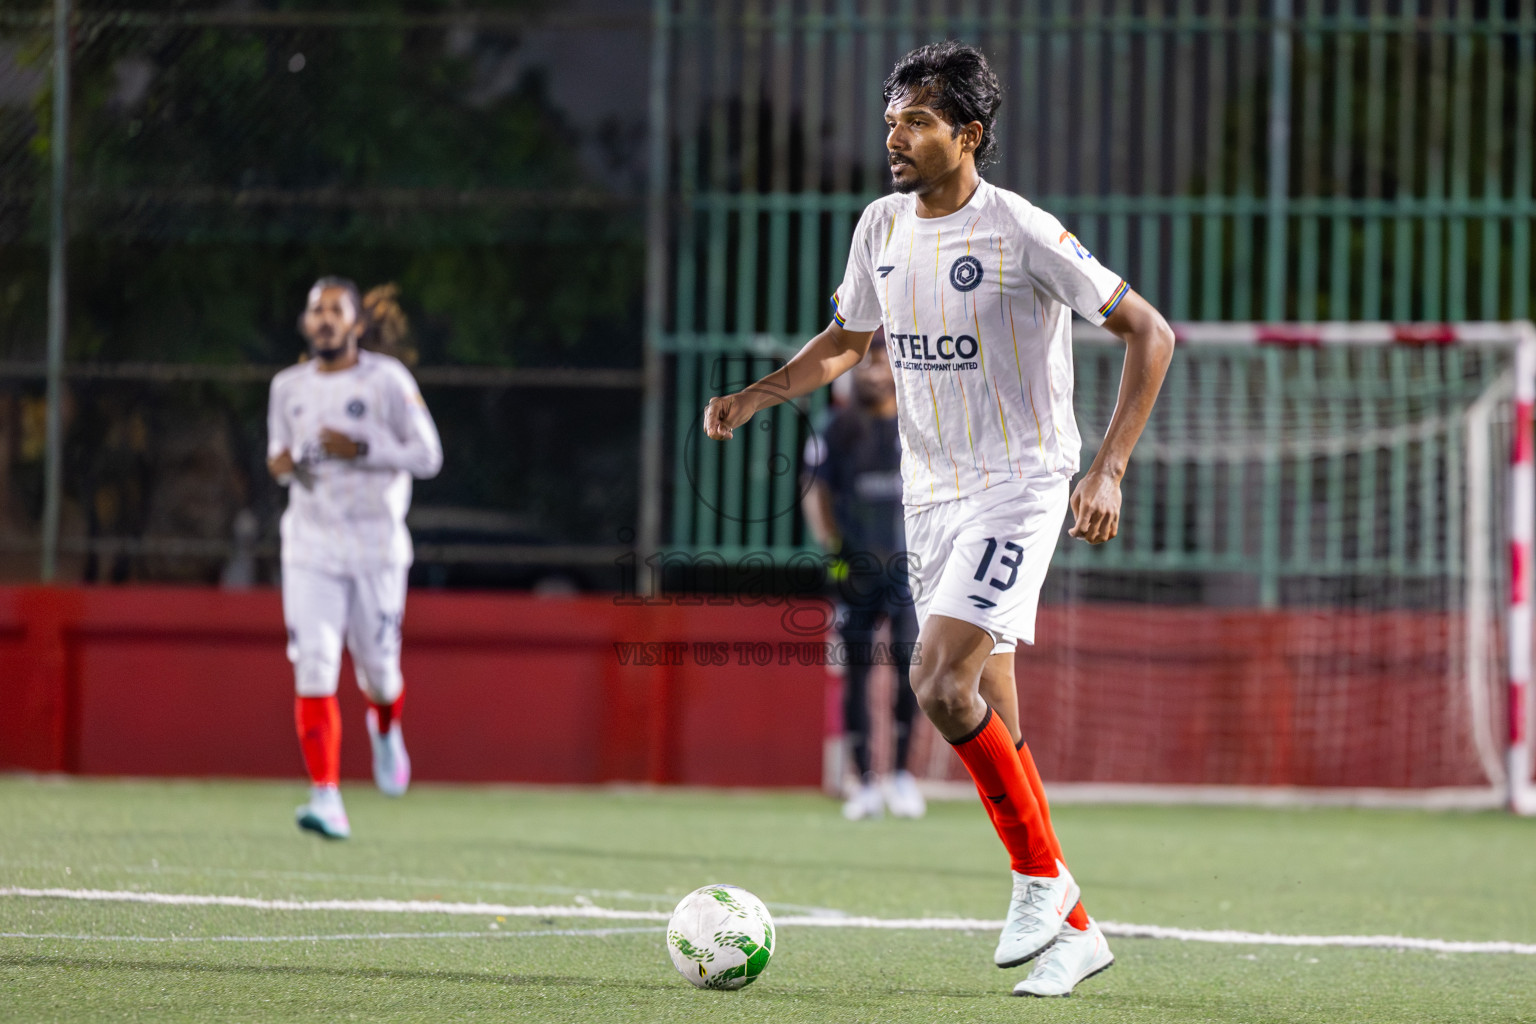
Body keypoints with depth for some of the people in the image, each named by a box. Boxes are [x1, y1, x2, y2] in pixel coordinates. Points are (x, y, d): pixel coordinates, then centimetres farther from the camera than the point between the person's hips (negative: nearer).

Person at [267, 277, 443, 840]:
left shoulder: (387, 381, -5)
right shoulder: (289, 387, 8)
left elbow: (427, 456, -5)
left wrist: (362, 450, -18)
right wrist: (281, 465, -4)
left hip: (375, 545, -2)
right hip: (310, 547, 2)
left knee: (378, 668, 8)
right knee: (313, 670, -13)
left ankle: (385, 729, 46)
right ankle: (326, 797, -16)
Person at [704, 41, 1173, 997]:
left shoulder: (1022, 232, -15)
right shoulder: (882, 227, 5)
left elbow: (1150, 332, -12)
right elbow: (848, 340, 22)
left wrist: (1108, 470, -18)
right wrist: (757, 396, 5)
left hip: (1017, 488, -7)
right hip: (932, 494, 7)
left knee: (943, 684, -21)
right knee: (986, 719, 6)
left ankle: (1041, 874, -4)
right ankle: (1073, 930, 14)